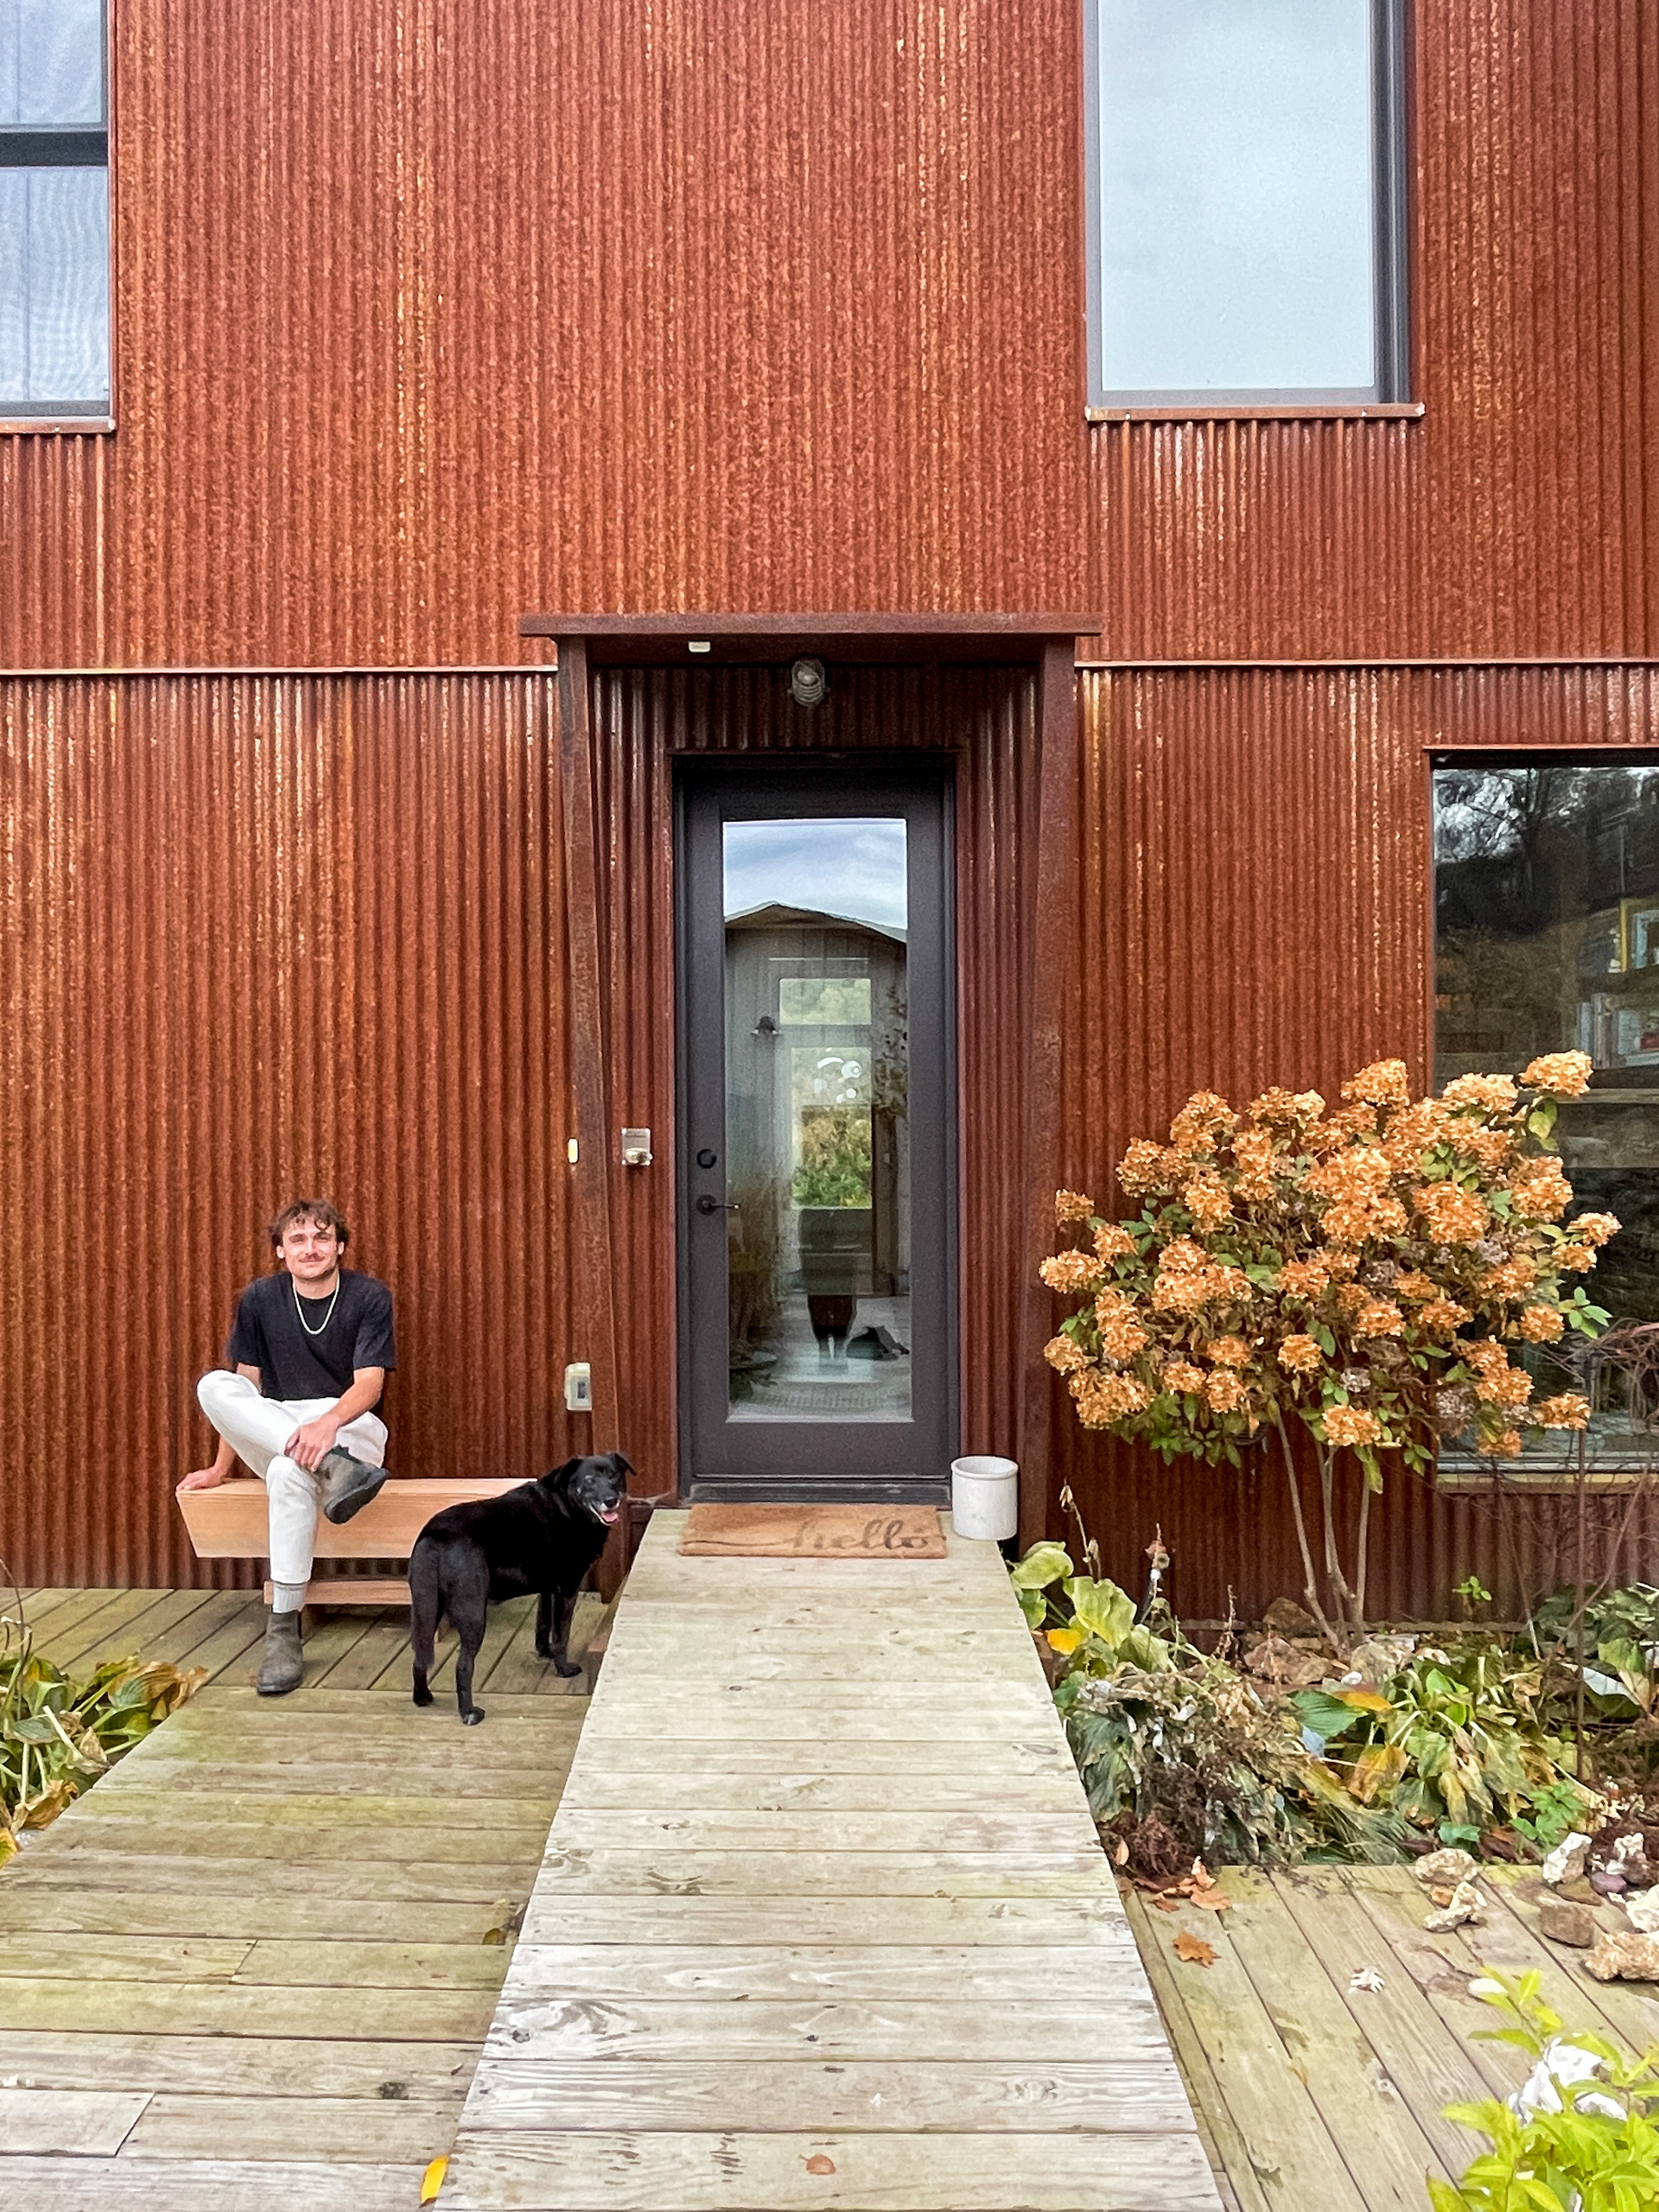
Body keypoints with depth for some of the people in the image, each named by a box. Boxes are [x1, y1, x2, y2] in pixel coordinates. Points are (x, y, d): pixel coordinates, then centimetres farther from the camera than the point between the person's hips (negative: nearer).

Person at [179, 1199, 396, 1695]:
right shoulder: (259, 1299, 2)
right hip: (271, 1432, 4)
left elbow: (370, 1383, -16)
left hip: (350, 1426, -4)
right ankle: (333, 1469, -39)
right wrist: (220, 1468, 6)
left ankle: (283, 1631, -29)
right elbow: (245, 1391, 7)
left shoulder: (369, 1296, -8)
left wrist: (329, 1421, -37)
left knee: (289, 1473, -38)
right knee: (213, 1386, -25)